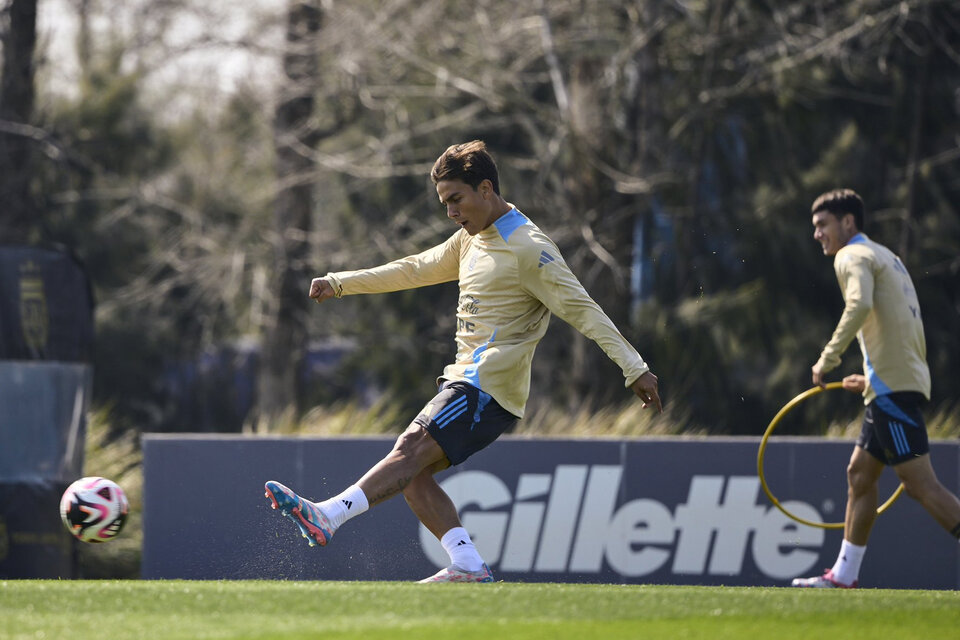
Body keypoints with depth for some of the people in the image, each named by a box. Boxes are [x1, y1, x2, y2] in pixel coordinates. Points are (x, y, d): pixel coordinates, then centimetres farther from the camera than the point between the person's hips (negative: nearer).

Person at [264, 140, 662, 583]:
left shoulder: (528, 248, -11)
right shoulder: (472, 239, 18)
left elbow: (581, 310, -14)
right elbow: (416, 270, 28)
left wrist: (634, 368, -18)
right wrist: (338, 283, 26)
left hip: (489, 388, -10)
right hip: (466, 379, 10)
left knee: (412, 450, -21)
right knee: (412, 475, -2)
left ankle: (328, 516, -33)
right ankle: (468, 566, -7)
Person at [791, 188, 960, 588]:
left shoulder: (854, 256, -5)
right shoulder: (885, 257, 25)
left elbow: (860, 304, -26)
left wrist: (828, 358, -21)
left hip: (892, 387, -10)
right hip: (892, 387, 10)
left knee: (920, 484, -14)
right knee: (859, 475, 14)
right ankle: (844, 576, 18)